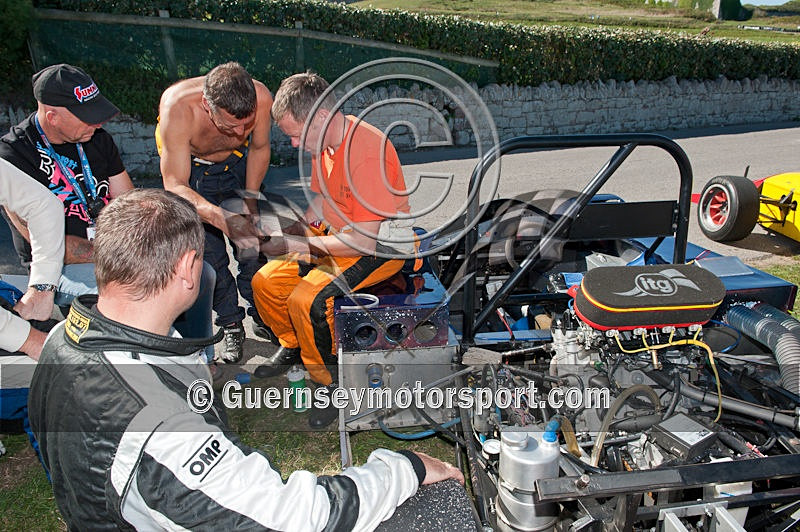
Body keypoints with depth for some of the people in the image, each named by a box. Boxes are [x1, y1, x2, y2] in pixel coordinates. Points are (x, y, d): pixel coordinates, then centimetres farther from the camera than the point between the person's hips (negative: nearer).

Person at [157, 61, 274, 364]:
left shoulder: (261, 98, -33)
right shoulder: (177, 109, -41)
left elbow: (259, 148, -10)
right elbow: (175, 186, -39)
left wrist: (250, 198, -14)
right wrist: (216, 214, -56)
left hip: (237, 161, 2)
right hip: (188, 164, -2)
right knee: (208, 248, -7)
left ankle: (261, 315, 16)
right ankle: (231, 325, 10)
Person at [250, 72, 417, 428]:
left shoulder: (367, 153, -28)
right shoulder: (324, 142, 0)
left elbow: (364, 241, -28)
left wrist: (295, 245, -23)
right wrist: (283, 228, -2)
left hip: (383, 247, -9)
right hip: (336, 236, 9)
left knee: (306, 300, -26)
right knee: (265, 282, 2)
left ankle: (334, 385, -5)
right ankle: (292, 346, 28)